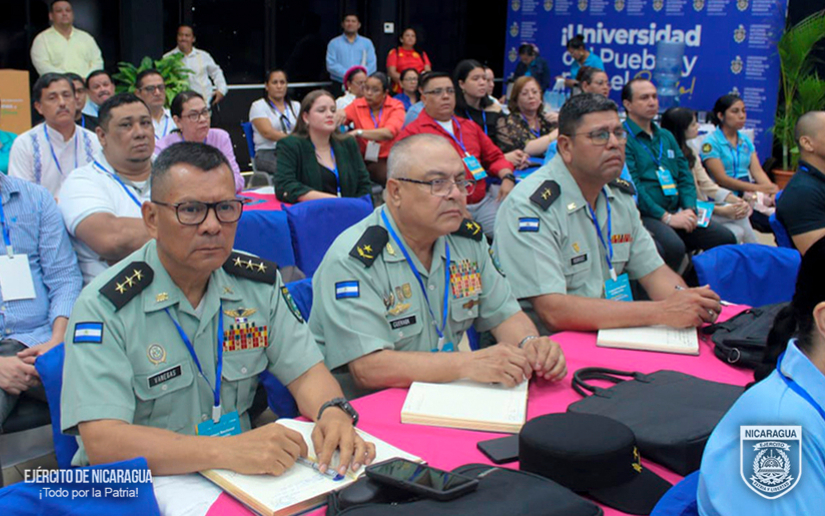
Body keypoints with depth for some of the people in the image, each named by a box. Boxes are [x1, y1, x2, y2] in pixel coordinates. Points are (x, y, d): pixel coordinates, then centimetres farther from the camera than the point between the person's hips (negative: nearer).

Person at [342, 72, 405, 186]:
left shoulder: (396, 106, 0)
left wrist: (358, 132, -26)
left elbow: (389, 133, -18)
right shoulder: (357, 105, 8)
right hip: (364, 159, 2)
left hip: (389, 159, -1)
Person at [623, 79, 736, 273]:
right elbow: (631, 186, -14)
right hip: (644, 215, -8)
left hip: (676, 212, 8)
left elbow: (685, 176, 19)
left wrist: (689, 209, -1)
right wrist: (666, 217, -17)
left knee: (726, 238, -8)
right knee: (674, 247, -34)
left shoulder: (666, 136, 22)